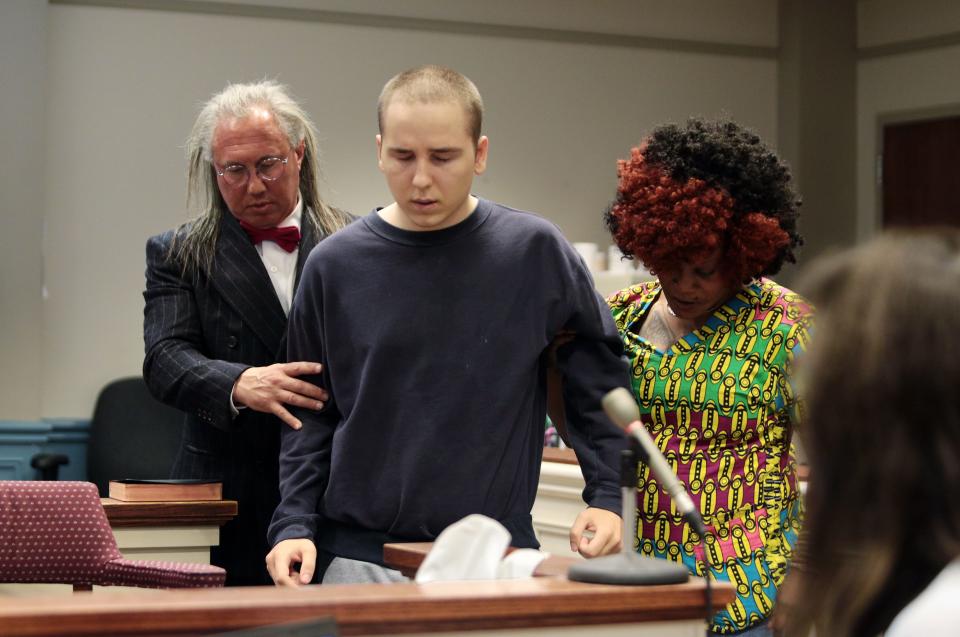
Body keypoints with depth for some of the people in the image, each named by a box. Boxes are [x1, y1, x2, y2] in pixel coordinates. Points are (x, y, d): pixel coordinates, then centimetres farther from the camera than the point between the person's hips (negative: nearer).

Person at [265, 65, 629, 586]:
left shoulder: (533, 251, -3)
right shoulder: (334, 266, 1)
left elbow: (598, 380, 5)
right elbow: (311, 415, 6)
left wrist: (606, 498, -2)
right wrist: (294, 525, -4)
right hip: (359, 558, 1)